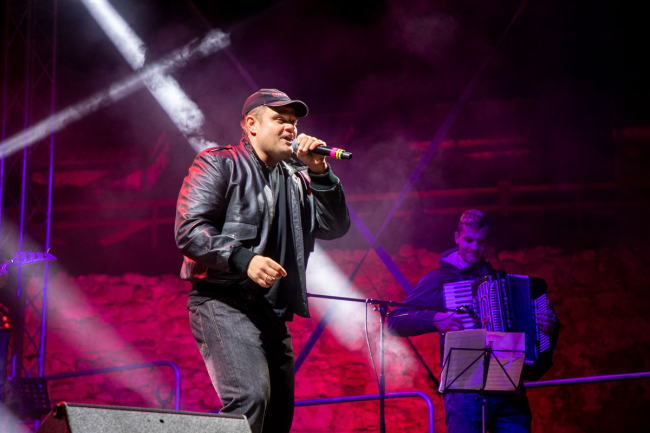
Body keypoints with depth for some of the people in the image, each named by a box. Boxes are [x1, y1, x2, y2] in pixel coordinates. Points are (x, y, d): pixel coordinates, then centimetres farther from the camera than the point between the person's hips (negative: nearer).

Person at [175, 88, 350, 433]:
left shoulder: (296, 180, 20)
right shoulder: (219, 164, 1)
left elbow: (335, 227, 8)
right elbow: (188, 230, -10)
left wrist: (319, 172, -3)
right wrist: (243, 258, -23)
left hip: (273, 312, 7)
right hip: (224, 303, -7)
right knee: (250, 398, -26)